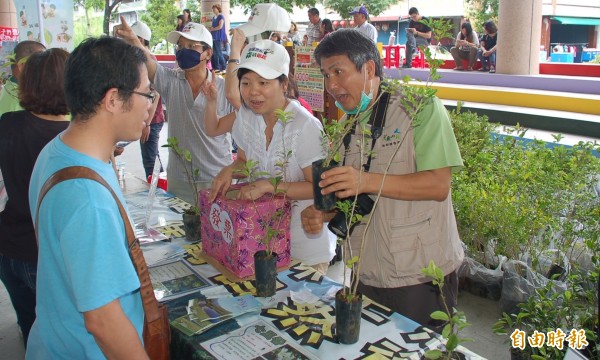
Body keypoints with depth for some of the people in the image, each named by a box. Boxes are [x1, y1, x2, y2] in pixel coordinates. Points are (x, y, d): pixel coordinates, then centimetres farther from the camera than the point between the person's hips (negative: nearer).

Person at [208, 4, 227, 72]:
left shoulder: (221, 17, -6)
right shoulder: (214, 17, 18)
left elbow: (220, 26, -16)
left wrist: (211, 29, -10)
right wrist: (210, 28, 3)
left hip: (219, 37, -8)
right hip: (213, 37, 8)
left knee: (219, 53, -11)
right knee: (214, 53, 6)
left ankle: (224, 67, -7)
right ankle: (216, 67, 12)